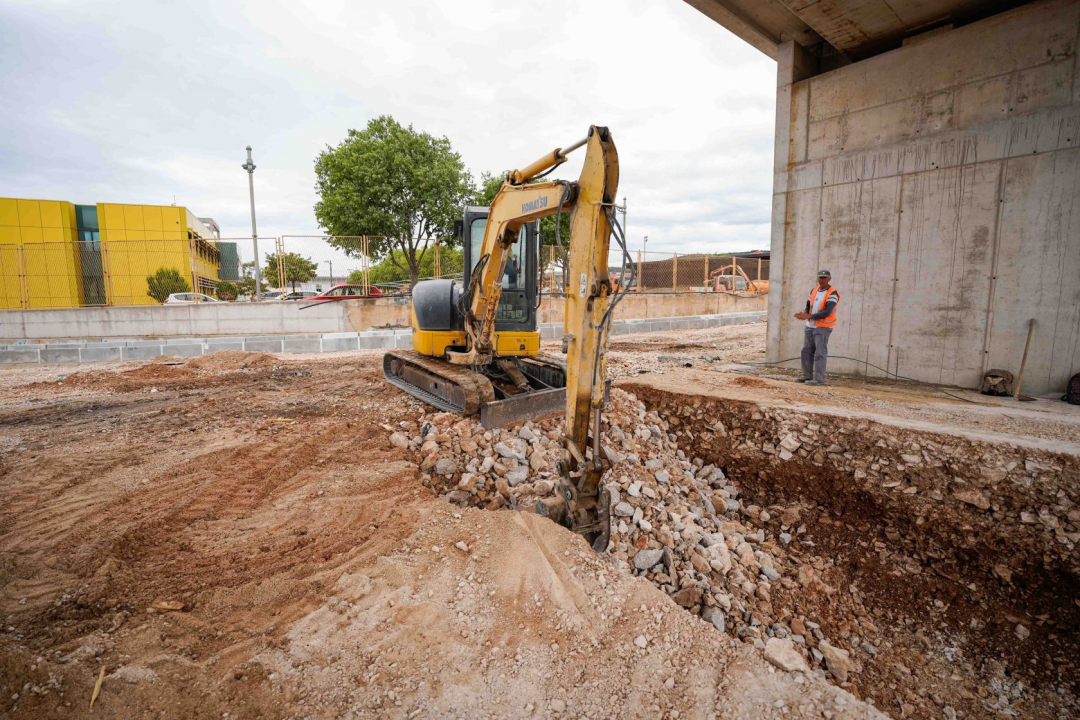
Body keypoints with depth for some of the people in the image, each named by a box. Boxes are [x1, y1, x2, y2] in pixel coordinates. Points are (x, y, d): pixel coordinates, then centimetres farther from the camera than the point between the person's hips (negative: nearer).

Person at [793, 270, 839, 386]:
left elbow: (827, 312, -21)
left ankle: (819, 379, -6)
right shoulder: (813, 291, 9)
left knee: (820, 353, -8)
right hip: (810, 326, 7)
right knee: (806, 351, 8)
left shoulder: (832, 294, -12)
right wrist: (804, 314, -13)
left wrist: (808, 316, -25)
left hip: (823, 328, -7)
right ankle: (807, 376, 15)